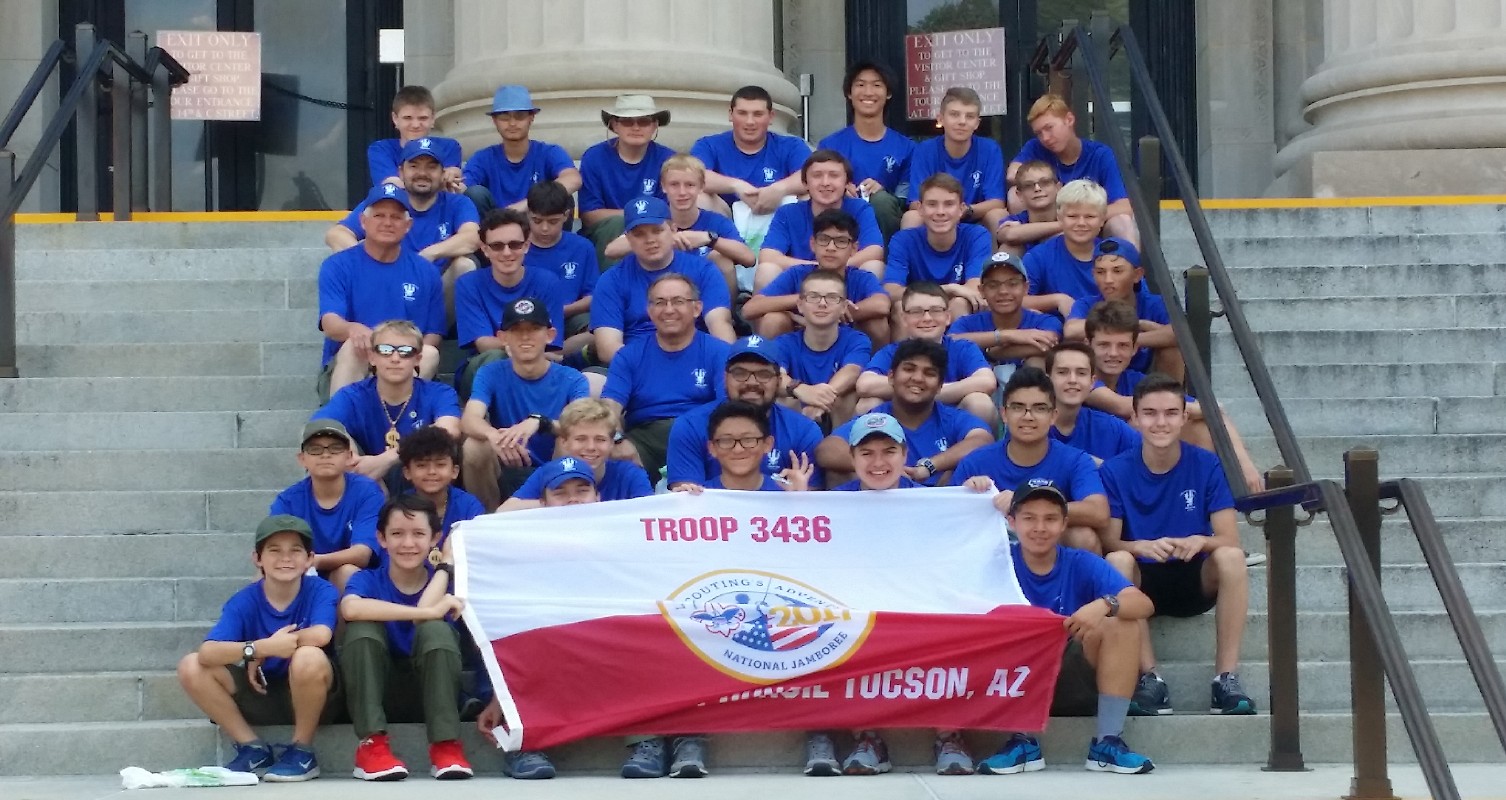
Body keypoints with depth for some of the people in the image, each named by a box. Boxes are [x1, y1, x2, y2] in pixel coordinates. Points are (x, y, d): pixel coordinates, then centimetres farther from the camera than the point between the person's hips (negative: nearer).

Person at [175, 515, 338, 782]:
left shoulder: (321, 591, -12)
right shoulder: (243, 602, -8)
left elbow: (321, 635, -34)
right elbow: (207, 652, -24)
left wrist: (261, 652, -21)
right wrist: (260, 647, -40)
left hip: (309, 696, -3)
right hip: (261, 693, 3)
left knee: (308, 657, -36)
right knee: (191, 667, -15)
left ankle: (302, 752, -12)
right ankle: (253, 749, -3)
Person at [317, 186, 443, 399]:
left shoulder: (426, 272, 8)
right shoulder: (337, 266, 0)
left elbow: (433, 334, 7)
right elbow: (329, 323, -15)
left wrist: (413, 352, -19)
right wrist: (352, 329, -41)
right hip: (345, 368, -2)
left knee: (430, 354, -28)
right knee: (354, 345, -34)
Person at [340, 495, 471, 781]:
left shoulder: (441, 579, -2)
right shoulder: (367, 580, -8)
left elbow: (423, 619, -24)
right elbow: (350, 609, -34)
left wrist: (445, 564, -11)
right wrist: (430, 611, -38)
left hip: (431, 686, 0)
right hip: (378, 685, 0)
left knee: (436, 630, -29)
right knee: (362, 628, -28)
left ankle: (446, 745, -25)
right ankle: (372, 744, -27)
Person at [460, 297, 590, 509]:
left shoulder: (572, 380, -5)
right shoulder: (491, 375, -3)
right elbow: (469, 419, -20)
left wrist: (539, 422, -42)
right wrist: (494, 435, -44)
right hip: (506, 474, 1)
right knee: (474, 447, -28)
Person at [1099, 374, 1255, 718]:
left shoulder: (1208, 466, -6)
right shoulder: (1115, 470, -7)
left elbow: (1230, 540, -10)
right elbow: (1109, 542, -11)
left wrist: (1201, 541, -34)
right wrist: (1142, 547, -33)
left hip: (1196, 580, 1)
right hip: (1140, 583, 0)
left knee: (1231, 556, -29)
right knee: (1117, 561, -32)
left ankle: (1227, 677, -27)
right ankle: (1149, 679, -30)